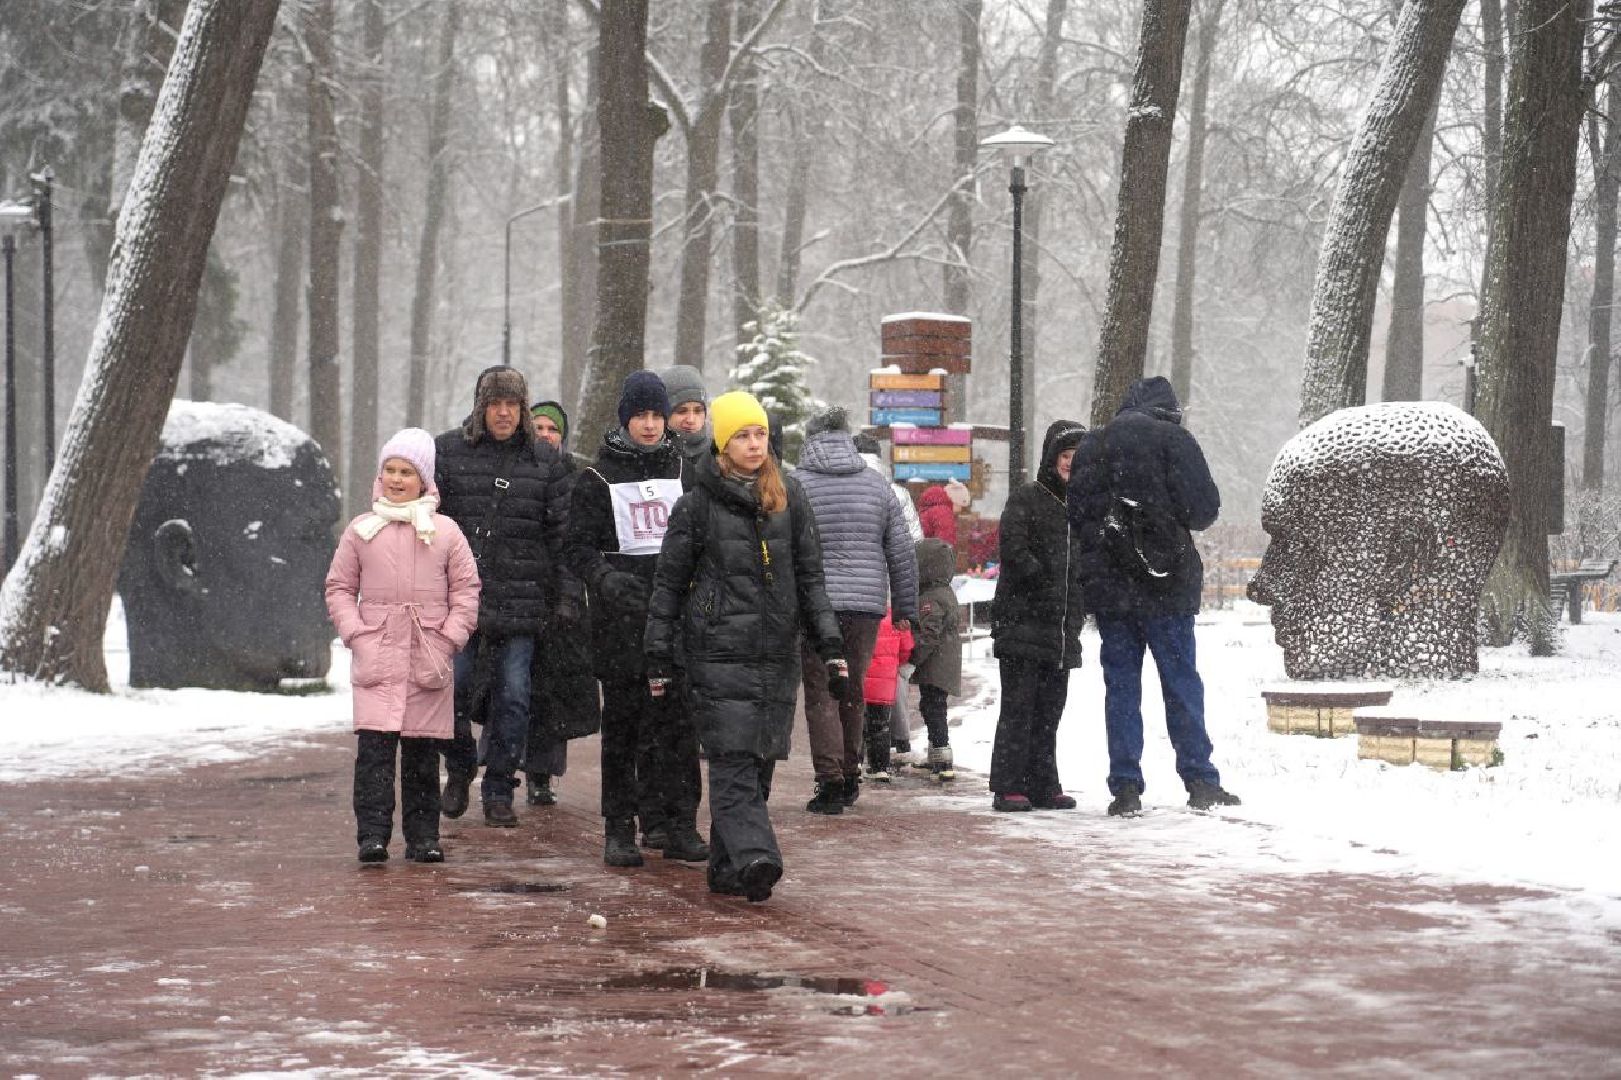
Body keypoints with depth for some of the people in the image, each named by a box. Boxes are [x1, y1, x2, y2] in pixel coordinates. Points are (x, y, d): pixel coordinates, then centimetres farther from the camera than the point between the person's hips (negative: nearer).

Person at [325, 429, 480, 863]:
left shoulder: (445, 532, 5)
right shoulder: (361, 530, 7)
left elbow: (466, 589, 7)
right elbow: (339, 587, 10)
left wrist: (450, 637, -3)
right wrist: (355, 633, -3)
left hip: (429, 659, 0)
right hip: (376, 656, 0)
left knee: (423, 753, 5)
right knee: (375, 746, -11)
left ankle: (423, 835, 13)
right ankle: (372, 835, -12)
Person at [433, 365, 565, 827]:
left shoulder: (544, 460, 9)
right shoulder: (447, 451, 4)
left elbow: (558, 533, 10)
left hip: (521, 600, 1)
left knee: (512, 697, 1)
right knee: (454, 686, -2)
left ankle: (499, 790, 12)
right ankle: (459, 768, 24)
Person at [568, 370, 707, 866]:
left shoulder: (683, 469, 11)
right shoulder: (599, 477, 4)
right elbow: (578, 546, 2)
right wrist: (606, 579, -17)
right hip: (622, 614, -2)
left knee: (678, 718, -2)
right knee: (622, 719, -1)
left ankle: (678, 824, 2)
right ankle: (619, 828, 4)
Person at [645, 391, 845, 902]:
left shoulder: (789, 499, 11)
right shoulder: (698, 504, 2)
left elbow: (810, 576, 14)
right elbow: (669, 583, 6)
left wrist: (829, 645, 6)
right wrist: (658, 658, 4)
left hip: (776, 653, 4)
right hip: (718, 652, -4)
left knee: (760, 761, 3)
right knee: (734, 759, -15)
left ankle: (727, 867, 10)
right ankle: (754, 857, -27)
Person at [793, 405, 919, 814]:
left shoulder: (795, 485, -3)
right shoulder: (877, 485, 7)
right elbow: (902, 554, 9)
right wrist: (905, 608, 17)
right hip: (867, 603, 3)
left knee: (821, 694, 1)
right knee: (853, 692, 16)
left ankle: (830, 783, -7)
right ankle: (850, 779, 24)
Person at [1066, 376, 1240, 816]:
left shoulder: (1091, 447, 9)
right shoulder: (1173, 440, -5)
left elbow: (1075, 514, 10)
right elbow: (1203, 507, -9)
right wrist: (1174, 520, 11)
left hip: (1106, 583, 4)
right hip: (1164, 584, -4)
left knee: (1121, 685, 6)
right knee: (1181, 683, 3)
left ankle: (1125, 787, 2)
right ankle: (1200, 782, 5)